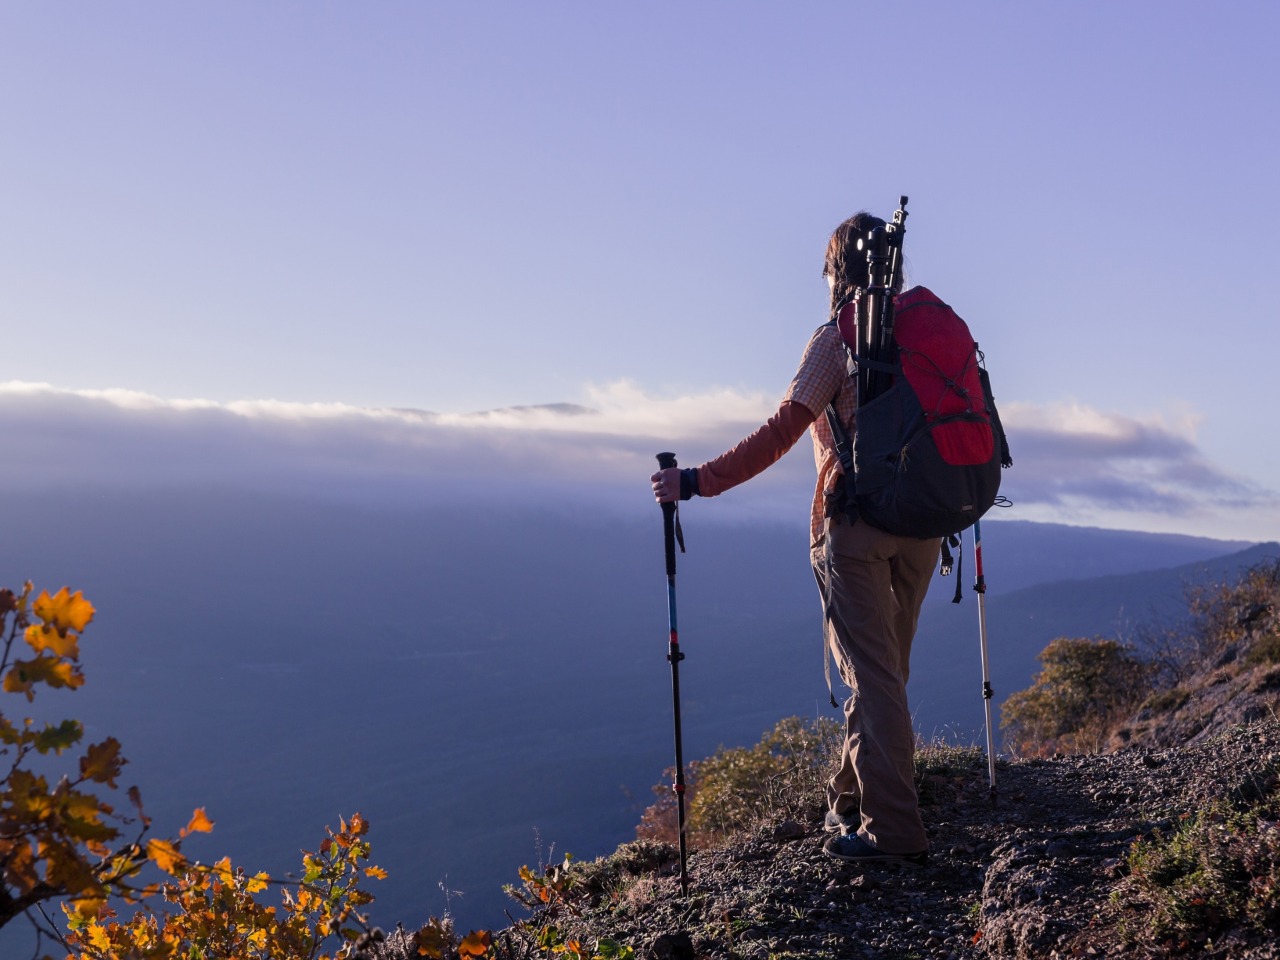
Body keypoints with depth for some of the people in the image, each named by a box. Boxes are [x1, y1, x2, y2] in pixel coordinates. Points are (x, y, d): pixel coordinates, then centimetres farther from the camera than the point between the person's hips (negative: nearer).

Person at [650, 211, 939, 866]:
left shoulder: (838, 339, -7)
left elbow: (782, 431, -16)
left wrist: (698, 482, -15)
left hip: (855, 521, -6)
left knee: (871, 672, -5)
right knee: (884, 668, 15)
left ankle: (893, 828, -6)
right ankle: (852, 800, 26)